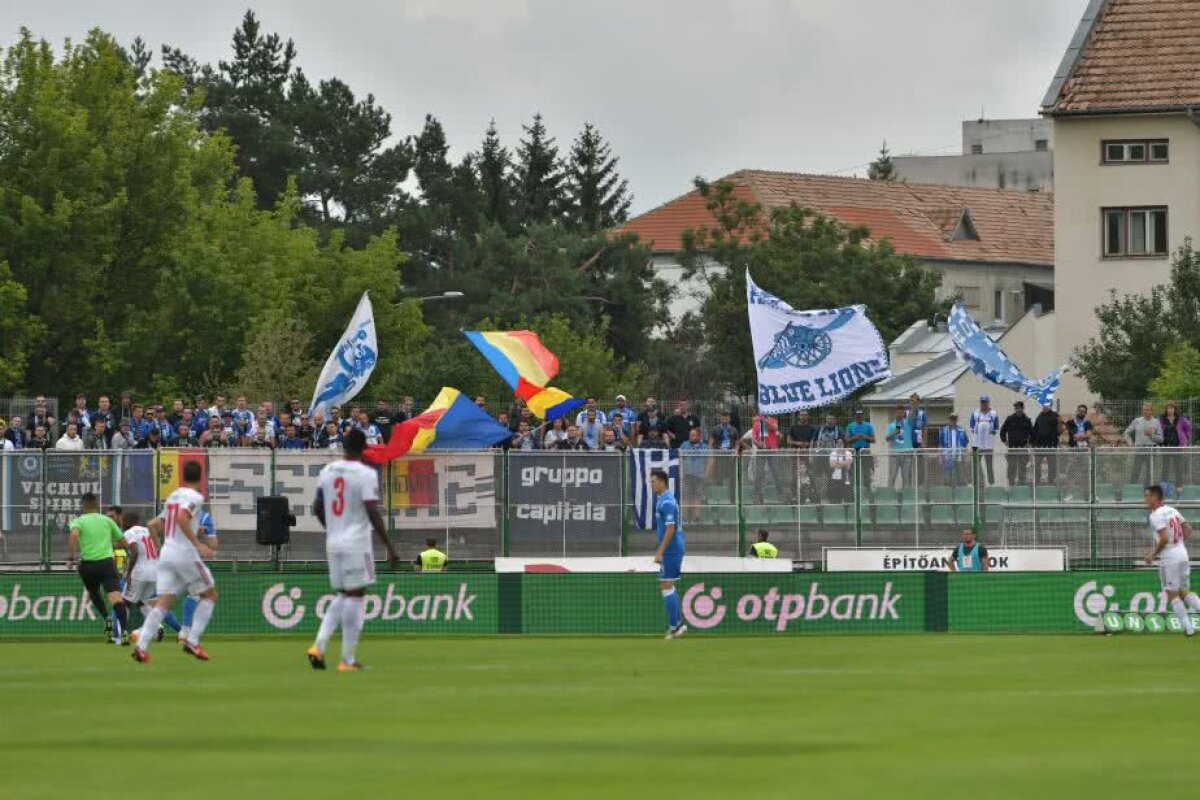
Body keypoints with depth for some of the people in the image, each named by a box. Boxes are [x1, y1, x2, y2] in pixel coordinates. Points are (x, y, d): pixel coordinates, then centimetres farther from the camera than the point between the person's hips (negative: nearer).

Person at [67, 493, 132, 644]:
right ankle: (125, 630, -32)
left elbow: (74, 535, -15)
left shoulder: (78, 521, 9)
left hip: (88, 564, 0)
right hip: (107, 561, 0)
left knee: (93, 593, 28)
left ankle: (106, 619, 9)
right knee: (115, 596, -14)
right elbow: (124, 543, 19)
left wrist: (70, 558, -11)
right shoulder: (106, 520, 16)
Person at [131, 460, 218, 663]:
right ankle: (192, 641, -2)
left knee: (163, 602, -1)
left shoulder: (173, 496, 18)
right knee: (210, 594, 10)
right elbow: (182, 517, -23)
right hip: (185, 553, -6)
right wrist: (198, 544, -23)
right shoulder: (195, 497, -5)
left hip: (166, 553, 6)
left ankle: (141, 645, -18)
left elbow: (155, 525, 24)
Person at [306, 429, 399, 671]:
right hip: (356, 543, -6)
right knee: (355, 596, -1)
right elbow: (373, 513, -16)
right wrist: (388, 546, -12)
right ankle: (347, 660, -1)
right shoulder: (366, 474, -11)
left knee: (343, 596, 17)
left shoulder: (327, 471, 8)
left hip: (333, 543, 6)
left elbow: (317, 508, 15)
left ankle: (319, 645, 2)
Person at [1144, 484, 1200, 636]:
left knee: (1172, 594, 1)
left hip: (1169, 559, -8)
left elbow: (1164, 538, -22)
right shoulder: (1172, 511, 12)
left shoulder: (1156, 515, -13)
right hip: (1183, 556, 8)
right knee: (1184, 591, 15)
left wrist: (1153, 554, -10)